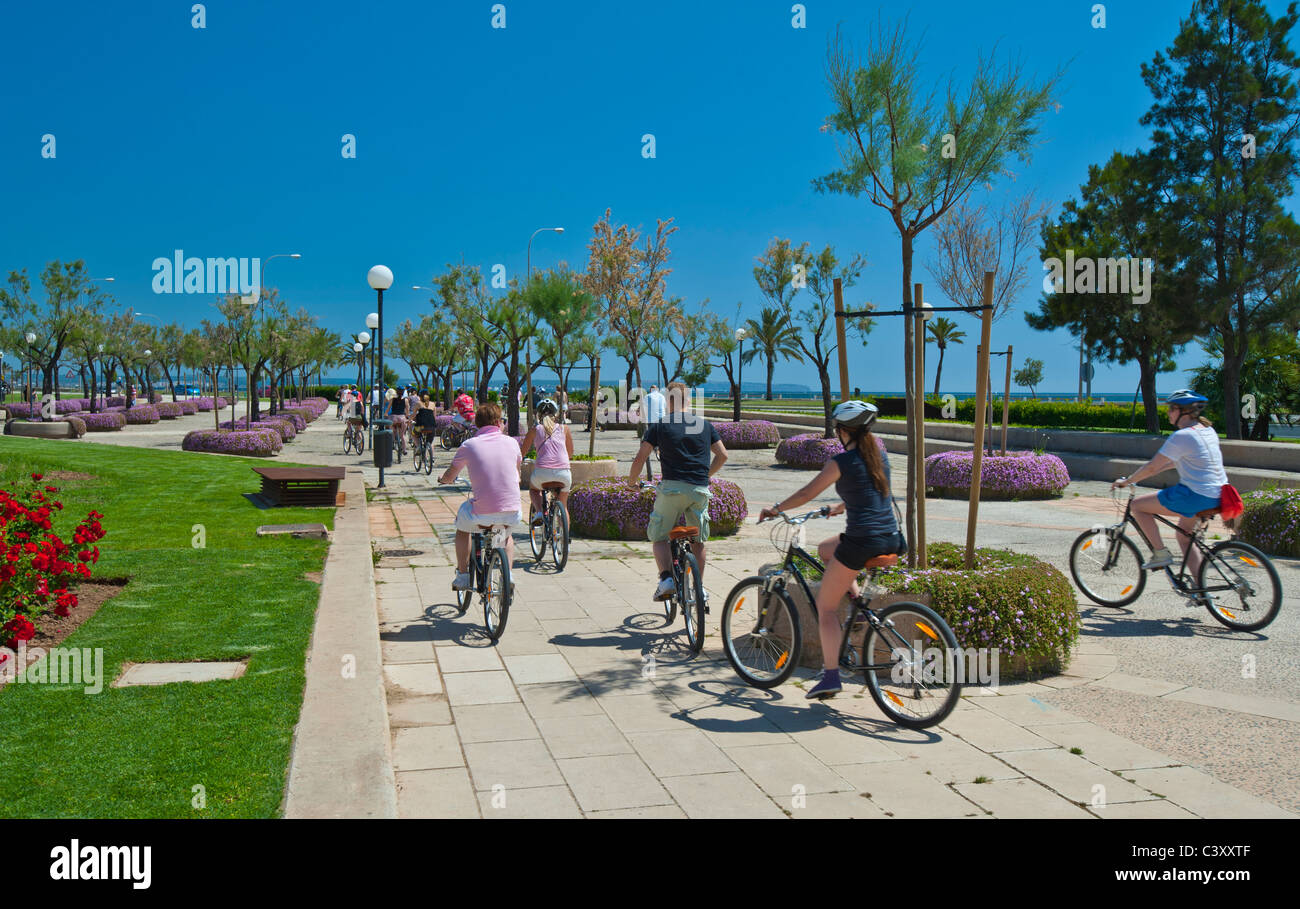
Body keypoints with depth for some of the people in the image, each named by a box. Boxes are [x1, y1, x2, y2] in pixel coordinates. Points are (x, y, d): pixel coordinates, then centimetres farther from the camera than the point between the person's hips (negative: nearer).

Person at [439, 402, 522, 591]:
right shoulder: (511, 442, 5)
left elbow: (448, 478, 11)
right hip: (512, 514, 2)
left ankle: (463, 577, 29)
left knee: (463, 528, 32)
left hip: (481, 513, -2)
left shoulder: (469, 445, -1)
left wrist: (442, 478, 35)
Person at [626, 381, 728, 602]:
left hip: (672, 487, -3)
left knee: (659, 538, 9)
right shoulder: (704, 424, 14)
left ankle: (666, 578, -11)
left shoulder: (659, 425, 4)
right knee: (698, 541, 18)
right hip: (700, 490, 3)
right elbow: (722, 455, 15)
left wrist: (631, 481, 14)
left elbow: (640, 457, -1)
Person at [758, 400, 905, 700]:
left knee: (825, 606, 6)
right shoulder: (879, 456, 12)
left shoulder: (842, 462, -9)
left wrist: (775, 509, 11)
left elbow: (807, 493, -4)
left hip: (863, 541, -7)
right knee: (825, 548, 32)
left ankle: (830, 676, 3)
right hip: (891, 538, 7)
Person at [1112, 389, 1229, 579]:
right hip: (1217, 496, 10)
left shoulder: (1182, 436, -15)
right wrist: (1141, 475, 25)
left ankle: (1161, 554, 3)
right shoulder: (1207, 430, 13)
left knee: (1138, 506, -1)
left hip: (1197, 496, -10)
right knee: (1184, 535, 26)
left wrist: (1126, 481, 1)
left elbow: (1152, 466, -13)